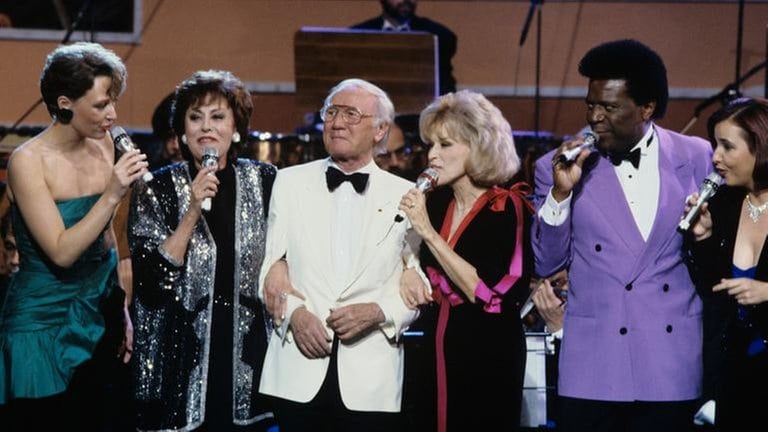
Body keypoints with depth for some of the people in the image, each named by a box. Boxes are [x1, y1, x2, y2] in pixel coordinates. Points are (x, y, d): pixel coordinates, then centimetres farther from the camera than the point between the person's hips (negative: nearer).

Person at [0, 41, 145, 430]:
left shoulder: (103, 145, 1)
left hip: (98, 318, 6)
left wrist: (122, 310, 13)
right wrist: (112, 196, -28)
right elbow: (62, 252, -22)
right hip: (44, 322, -5)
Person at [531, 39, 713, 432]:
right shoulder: (560, 166, -1)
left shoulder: (696, 157, 2)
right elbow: (546, 264, -1)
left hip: (673, 357, 1)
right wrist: (560, 192, -13)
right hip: (594, 360, -1)